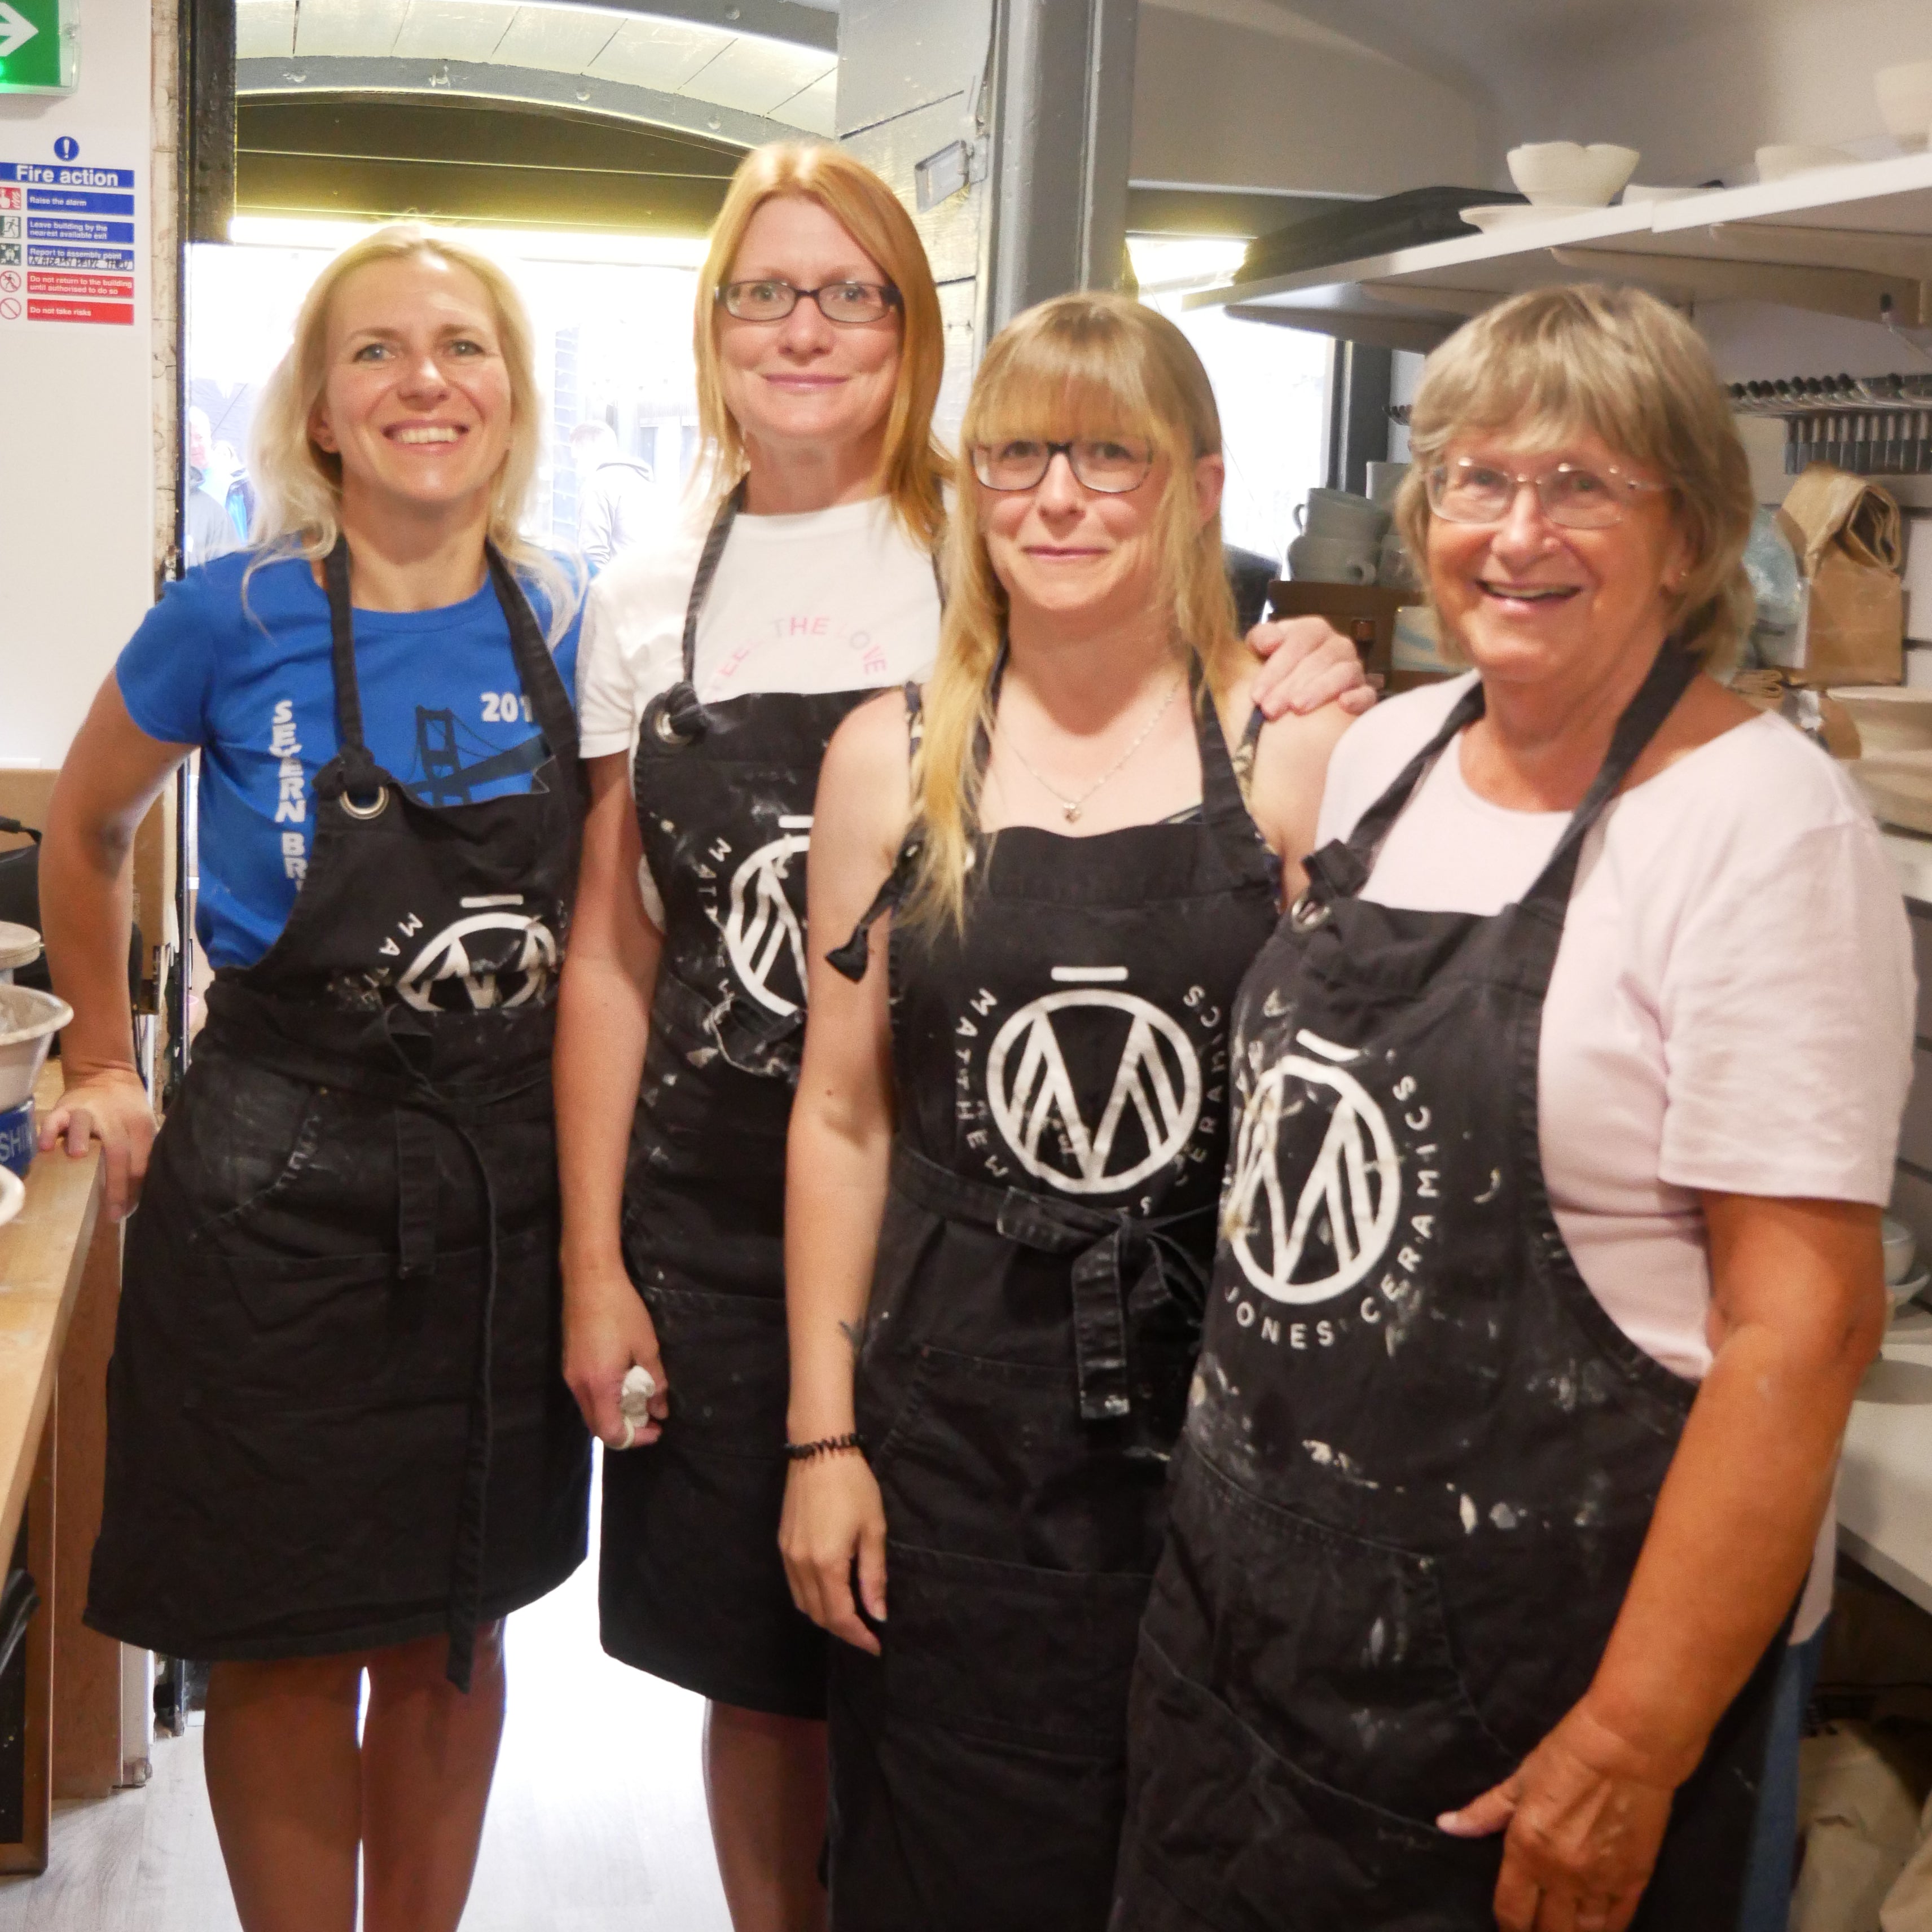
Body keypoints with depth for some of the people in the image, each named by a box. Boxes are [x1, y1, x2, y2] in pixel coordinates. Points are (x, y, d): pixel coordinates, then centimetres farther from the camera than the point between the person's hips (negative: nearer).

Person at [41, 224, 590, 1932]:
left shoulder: (566, 627, -1)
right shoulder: (231, 620, -8)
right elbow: (86, 833, 9)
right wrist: (106, 1066, 9)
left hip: (503, 1189, 3)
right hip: (277, 1187, -2)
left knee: (454, 1632, 15)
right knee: (289, 1647, 8)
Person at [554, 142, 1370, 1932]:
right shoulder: (647, 599, 5)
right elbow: (614, 951, 7)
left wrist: (1301, 719, -20)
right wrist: (593, 1265, 4)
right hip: (715, 1229, 3)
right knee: (760, 1681, 15)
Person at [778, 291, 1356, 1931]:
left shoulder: (1296, 751, -2)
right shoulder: (894, 757, 3)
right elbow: (844, 1117, 5)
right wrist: (821, 1437, 3)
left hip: (1227, 1409, -1)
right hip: (955, 1413, 1)